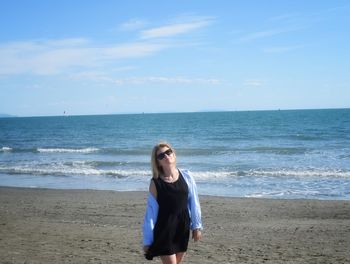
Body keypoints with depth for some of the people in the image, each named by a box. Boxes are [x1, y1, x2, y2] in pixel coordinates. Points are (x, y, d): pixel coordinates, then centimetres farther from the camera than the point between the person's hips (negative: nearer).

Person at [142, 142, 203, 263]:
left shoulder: (186, 176, -1)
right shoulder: (156, 183, -9)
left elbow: (193, 202, 5)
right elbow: (151, 211, -6)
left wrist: (196, 226, 6)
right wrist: (147, 239, -5)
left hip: (183, 228, 4)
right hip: (164, 231, -3)